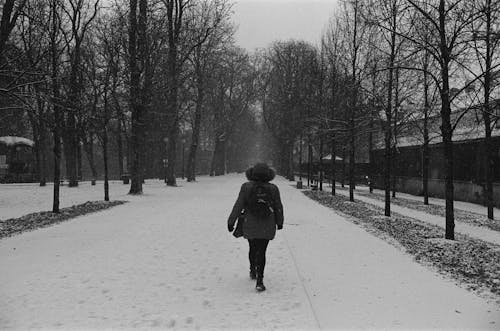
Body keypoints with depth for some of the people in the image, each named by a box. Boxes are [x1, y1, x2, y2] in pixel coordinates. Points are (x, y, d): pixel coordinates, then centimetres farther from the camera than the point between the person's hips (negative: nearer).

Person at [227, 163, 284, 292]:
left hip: (250, 226, 1)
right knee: (261, 252, 4)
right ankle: (259, 281, -5)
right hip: (267, 227, 0)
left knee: (253, 248, 21)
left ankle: (253, 272, 41)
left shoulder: (246, 187, -9)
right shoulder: (273, 189, -6)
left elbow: (238, 206, -8)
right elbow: (278, 208, 2)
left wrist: (231, 221, 1)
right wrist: (279, 222, 18)